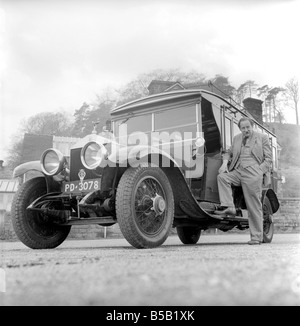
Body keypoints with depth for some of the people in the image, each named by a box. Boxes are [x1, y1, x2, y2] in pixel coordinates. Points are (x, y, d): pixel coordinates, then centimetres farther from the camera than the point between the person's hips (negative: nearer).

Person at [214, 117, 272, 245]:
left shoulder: (262, 137, 8)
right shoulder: (236, 138, 19)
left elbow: (268, 158, 5)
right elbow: (229, 153, 26)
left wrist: (259, 172, -8)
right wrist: (225, 162, 3)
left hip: (252, 174, -5)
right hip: (238, 171, 5)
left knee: (254, 207, -6)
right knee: (222, 176, -23)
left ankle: (256, 237, 2)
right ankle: (229, 207, -24)